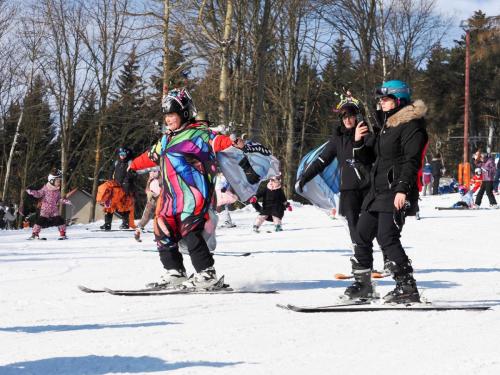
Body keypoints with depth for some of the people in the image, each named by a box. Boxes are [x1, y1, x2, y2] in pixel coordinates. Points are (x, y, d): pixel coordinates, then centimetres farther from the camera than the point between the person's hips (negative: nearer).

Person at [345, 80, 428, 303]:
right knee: (362, 235, 10)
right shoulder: (386, 125, 21)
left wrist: (402, 190, -26)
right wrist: (360, 142, 7)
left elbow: (411, 161, -17)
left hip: (397, 193, -10)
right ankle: (363, 285, 21)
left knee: (387, 238, -18)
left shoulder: (411, 125, -8)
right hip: (378, 189, 10)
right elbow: (370, 156, 27)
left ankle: (407, 287, -15)